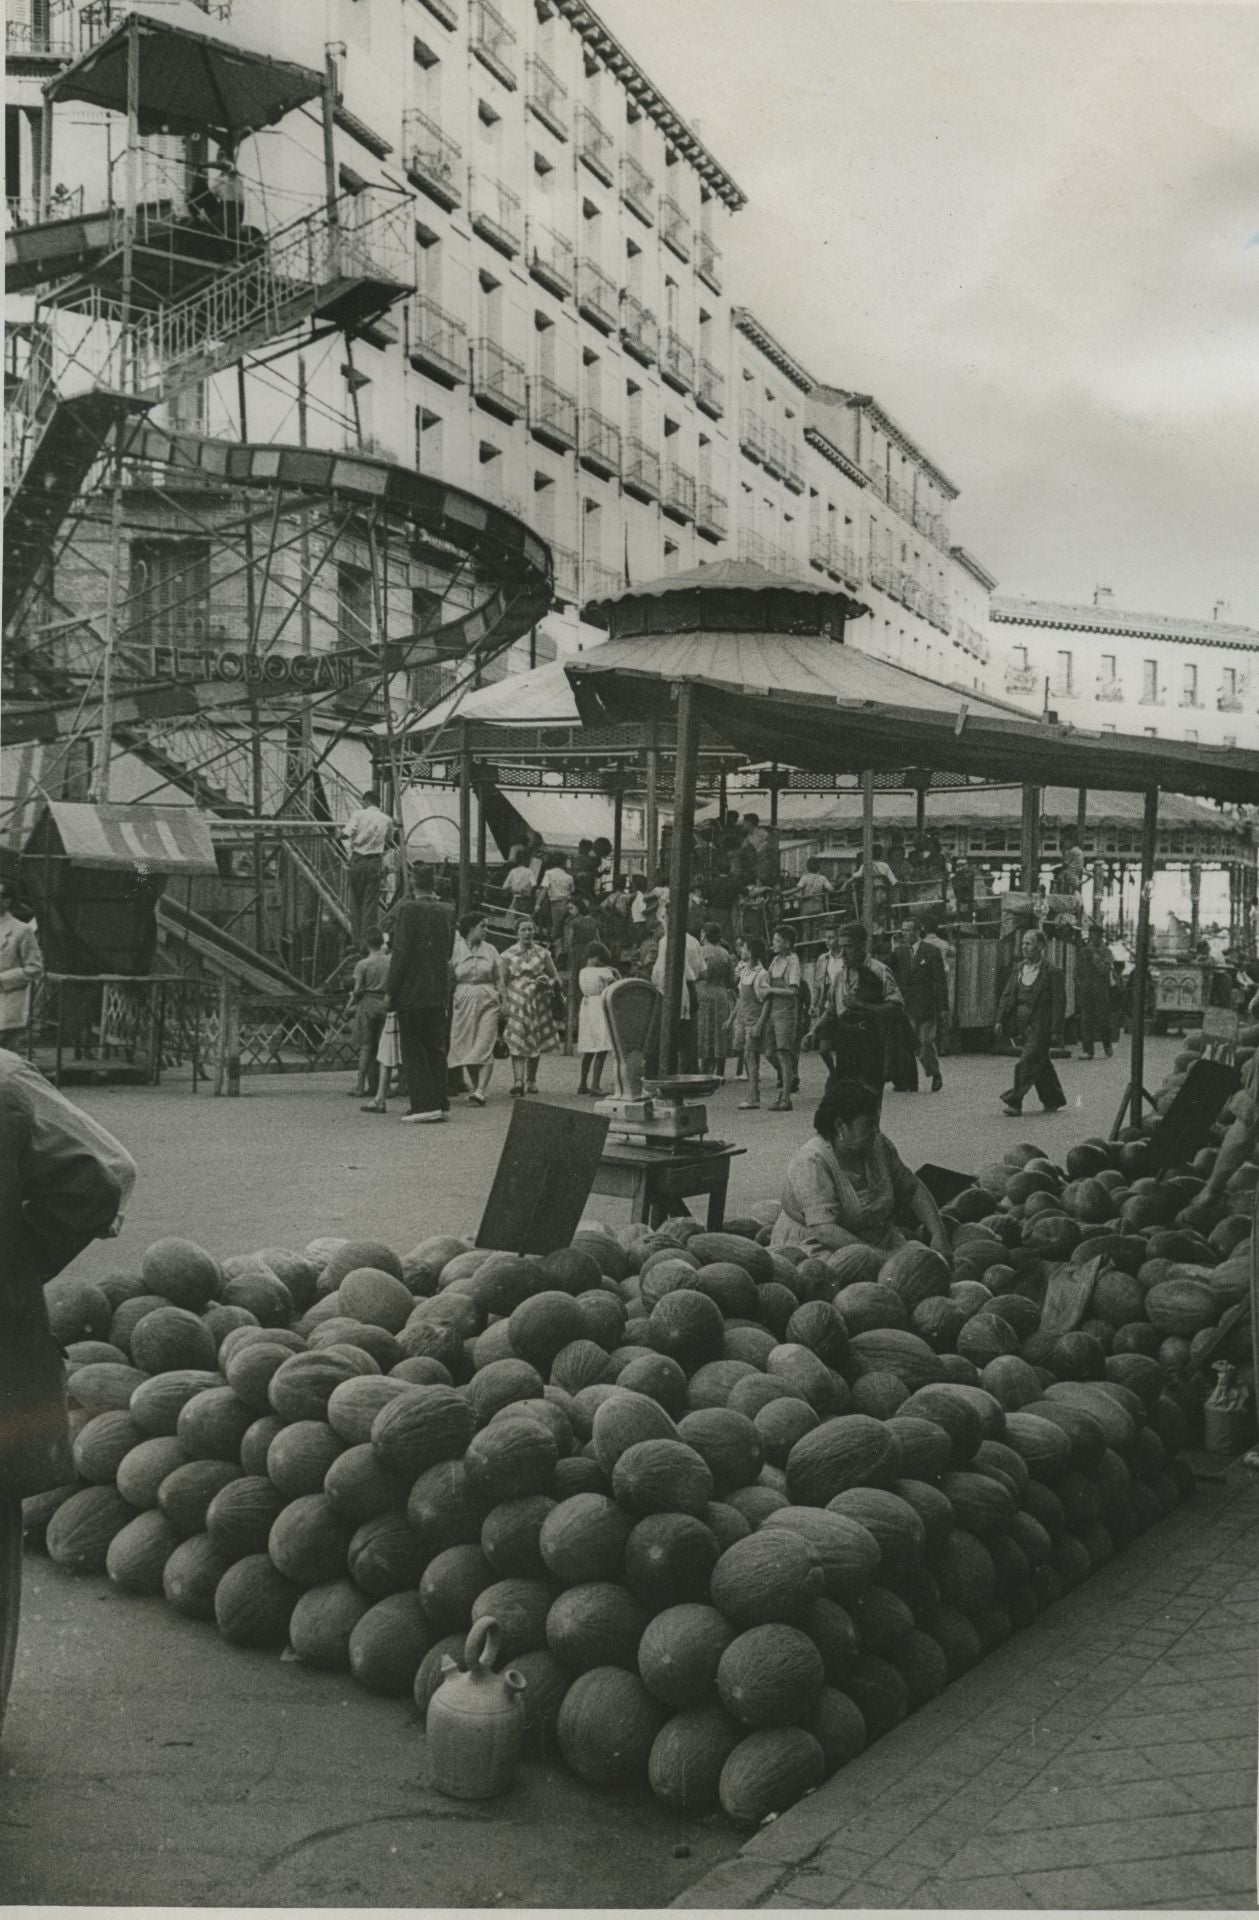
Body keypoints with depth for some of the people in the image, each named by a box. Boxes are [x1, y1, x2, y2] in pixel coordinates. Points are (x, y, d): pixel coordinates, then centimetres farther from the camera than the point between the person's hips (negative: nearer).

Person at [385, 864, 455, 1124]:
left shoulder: (408, 910, -10)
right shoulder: (446, 912, 7)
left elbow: (401, 952, -13)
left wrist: (391, 991, -9)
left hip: (412, 991, -6)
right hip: (439, 992, 6)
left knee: (412, 1048, -1)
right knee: (436, 1047, 12)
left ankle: (424, 1104, -7)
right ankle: (440, 1103, 14)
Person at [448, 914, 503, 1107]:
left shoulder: (490, 950, 8)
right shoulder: (456, 951, 2)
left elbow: (499, 978, 11)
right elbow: (449, 979, 7)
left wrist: (501, 1002, 6)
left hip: (487, 1002, 0)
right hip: (464, 1002, 0)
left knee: (484, 1047, -10)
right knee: (466, 1046, 2)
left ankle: (480, 1092, -14)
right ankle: (472, 1088, 14)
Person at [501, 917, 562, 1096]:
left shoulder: (543, 954, 6)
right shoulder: (509, 955, 3)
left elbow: (557, 980, 9)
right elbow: (503, 982, 3)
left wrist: (549, 982, -13)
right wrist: (504, 1003, -9)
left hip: (538, 1002, 2)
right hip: (516, 1003, -2)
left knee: (535, 1043, 8)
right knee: (516, 1042, -13)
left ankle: (531, 1080, 22)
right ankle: (518, 1081, -20)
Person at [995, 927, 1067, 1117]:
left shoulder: (1050, 972, -8)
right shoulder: (1018, 968, 10)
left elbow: (1057, 1002, -9)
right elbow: (1007, 995, 11)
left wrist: (1054, 1030, -14)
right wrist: (1000, 1020, 5)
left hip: (1039, 1025, -6)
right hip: (1021, 1023, 7)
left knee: (1026, 1063, -11)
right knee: (1040, 1063, 15)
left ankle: (1014, 1101, -9)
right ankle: (1053, 1101, 26)